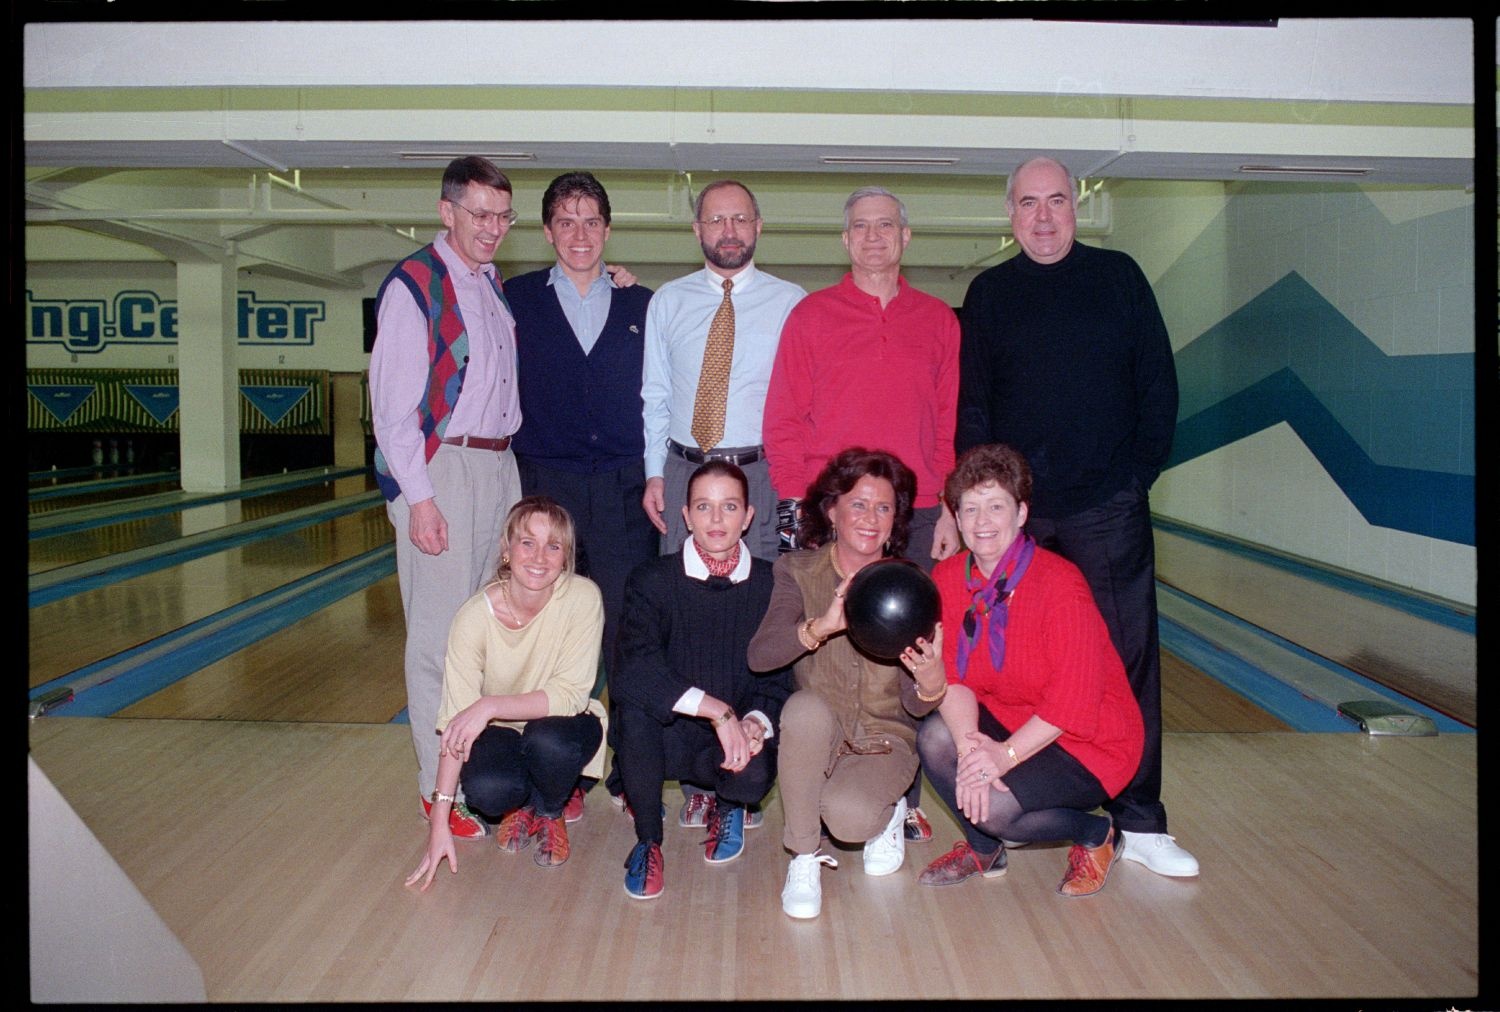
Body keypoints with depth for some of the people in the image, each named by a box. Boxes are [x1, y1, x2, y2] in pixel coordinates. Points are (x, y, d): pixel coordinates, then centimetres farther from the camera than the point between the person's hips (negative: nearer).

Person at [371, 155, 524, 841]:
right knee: (441, 636, -2)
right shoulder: (414, 285, -7)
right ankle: (442, 791, 9)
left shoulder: (495, 286, 15)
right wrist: (419, 497, -17)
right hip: (441, 470, -7)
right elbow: (393, 403, -12)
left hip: (499, 468, 8)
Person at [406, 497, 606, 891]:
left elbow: (571, 694, -23)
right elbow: (455, 721, -20)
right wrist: (439, 821, -23)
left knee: (547, 739, -35)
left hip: (560, 728, 0)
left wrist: (490, 705, -36)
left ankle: (550, 812, 2)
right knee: (485, 791, -31)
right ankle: (522, 802, 9)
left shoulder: (582, 598, -23)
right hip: (500, 732, 0)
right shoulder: (475, 616, -22)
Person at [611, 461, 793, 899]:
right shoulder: (653, 580, -8)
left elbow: (780, 677, -2)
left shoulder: (772, 584, -3)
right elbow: (636, 667, -24)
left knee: (755, 775, -32)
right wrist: (717, 711, -32)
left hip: (735, 741, 1)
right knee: (633, 697, -32)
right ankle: (648, 840, -9)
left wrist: (756, 722, -24)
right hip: (668, 736, 0)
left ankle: (727, 805, 12)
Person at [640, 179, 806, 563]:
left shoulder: (790, 301, 2)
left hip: (762, 475, -2)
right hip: (682, 472, 2)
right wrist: (654, 474, 3)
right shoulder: (667, 301, 9)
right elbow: (655, 396, 10)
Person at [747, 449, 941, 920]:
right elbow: (759, 656, -22)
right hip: (815, 739, 1)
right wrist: (820, 627, -41)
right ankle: (803, 858, -14)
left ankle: (889, 812, 9)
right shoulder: (798, 572, -5)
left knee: (849, 816, -30)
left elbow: (916, 706, -9)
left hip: (883, 742, -1)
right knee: (806, 707, -33)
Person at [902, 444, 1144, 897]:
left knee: (992, 804, -27)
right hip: (1006, 719, 6)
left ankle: (1095, 835, 8)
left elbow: (1073, 701, -24)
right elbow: (957, 678, -8)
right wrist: (969, 743, -26)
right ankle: (983, 850, 9)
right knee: (935, 738, -22)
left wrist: (1005, 754, -29)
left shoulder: (1059, 583, -23)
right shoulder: (948, 578, -6)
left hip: (1087, 741, -5)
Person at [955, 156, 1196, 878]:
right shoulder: (990, 294, 8)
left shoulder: (1118, 277, 7)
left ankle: (1139, 824, 10)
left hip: (1108, 512, 0)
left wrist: (1139, 472, -1)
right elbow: (971, 406, 7)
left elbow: (1159, 385, 7)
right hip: (1016, 512, 1)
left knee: (1128, 660, 0)